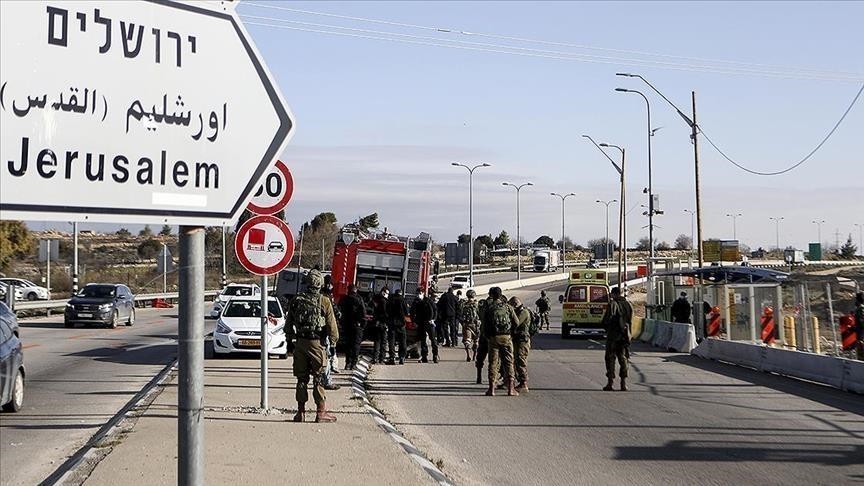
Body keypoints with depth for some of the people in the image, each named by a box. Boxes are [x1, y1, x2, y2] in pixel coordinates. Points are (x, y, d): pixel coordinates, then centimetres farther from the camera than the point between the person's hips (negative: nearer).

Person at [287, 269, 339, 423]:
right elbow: (331, 325, -4)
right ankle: (321, 412, 2)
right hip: (316, 343, -3)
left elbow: (289, 322, 10)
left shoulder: (297, 300, 2)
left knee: (301, 378, 9)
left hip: (300, 343, 3)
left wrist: (291, 337, 23)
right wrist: (334, 339, 12)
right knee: (319, 379, 2)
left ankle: (301, 412, 11)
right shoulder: (324, 302, -8)